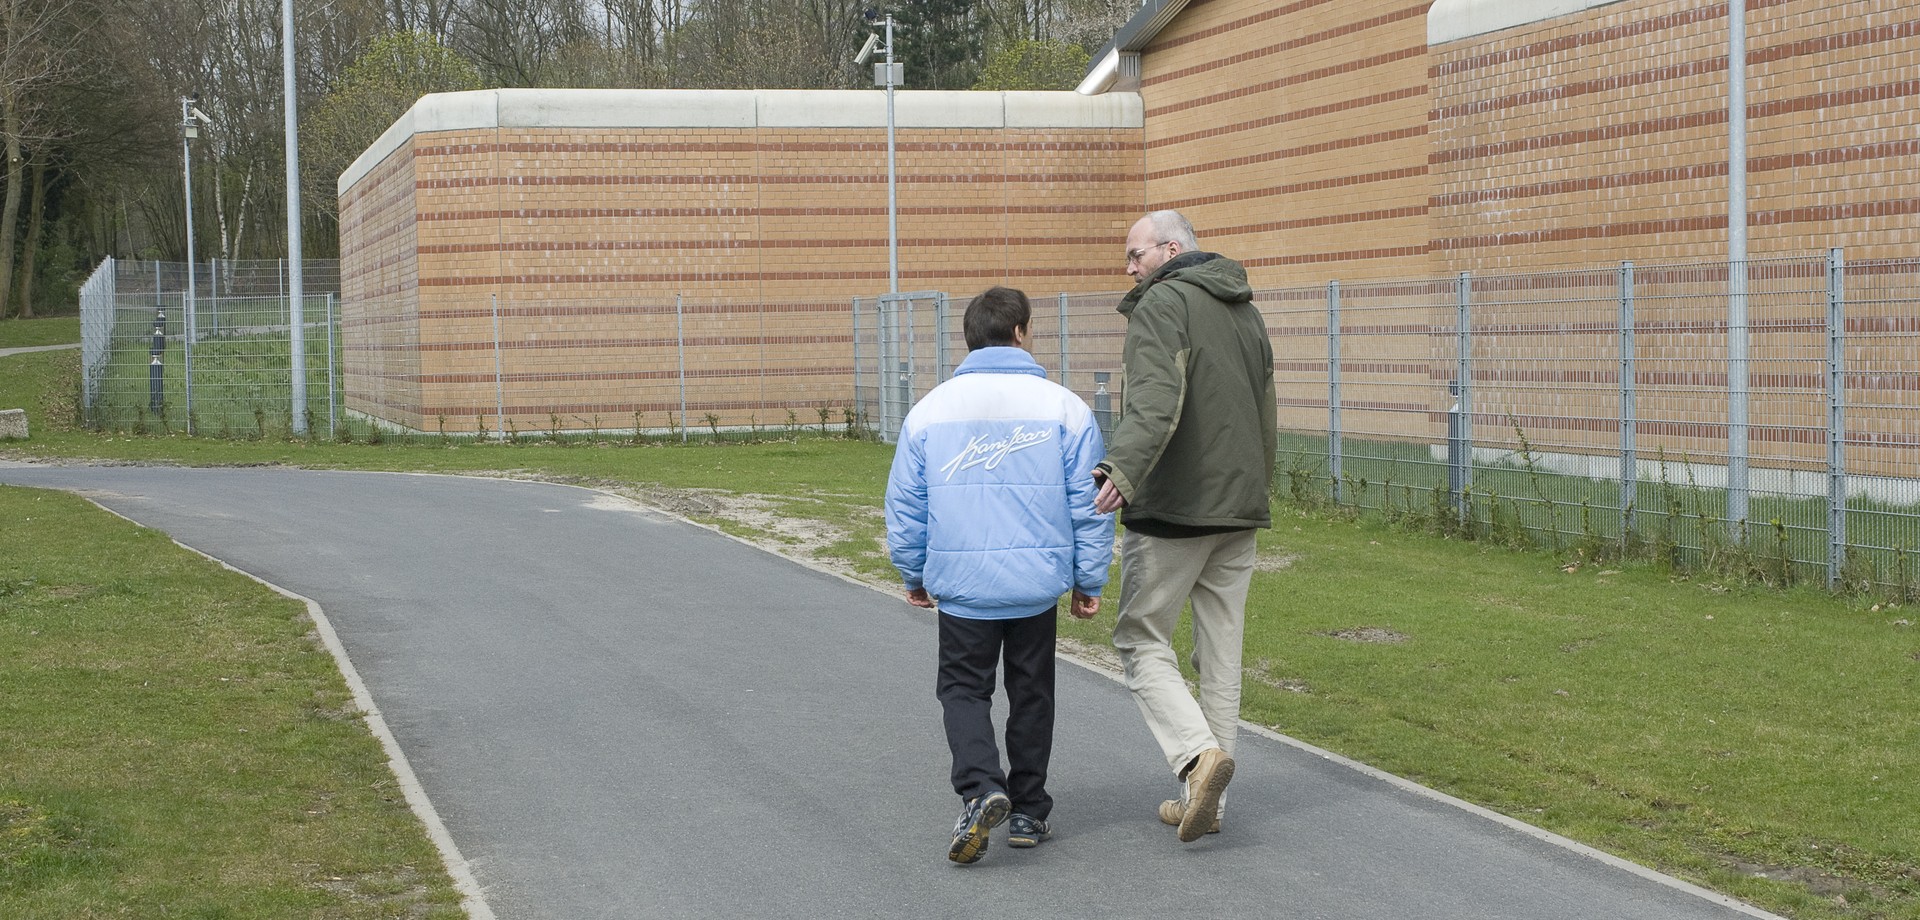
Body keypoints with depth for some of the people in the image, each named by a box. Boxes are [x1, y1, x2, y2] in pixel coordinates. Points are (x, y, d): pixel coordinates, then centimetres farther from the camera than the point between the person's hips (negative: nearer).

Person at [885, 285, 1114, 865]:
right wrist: (1089, 583, 9)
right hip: (1038, 583, 0)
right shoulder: (1063, 408, -2)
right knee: (1031, 693, 15)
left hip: (962, 584, 0)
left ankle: (980, 788, -12)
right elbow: (1088, 505, -1)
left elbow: (904, 507, 5)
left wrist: (913, 577, 18)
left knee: (964, 688, 11)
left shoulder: (930, 410, 1)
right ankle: (1027, 812, 21)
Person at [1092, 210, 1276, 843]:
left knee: (1141, 641, 2)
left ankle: (1198, 753, -17)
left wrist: (1123, 469, -41)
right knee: (1221, 652, 10)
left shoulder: (1163, 304, -11)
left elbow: (1156, 398, -28)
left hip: (1173, 507, -8)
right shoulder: (1247, 312, 17)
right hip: (1240, 508, 8)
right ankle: (1203, 800, 14)